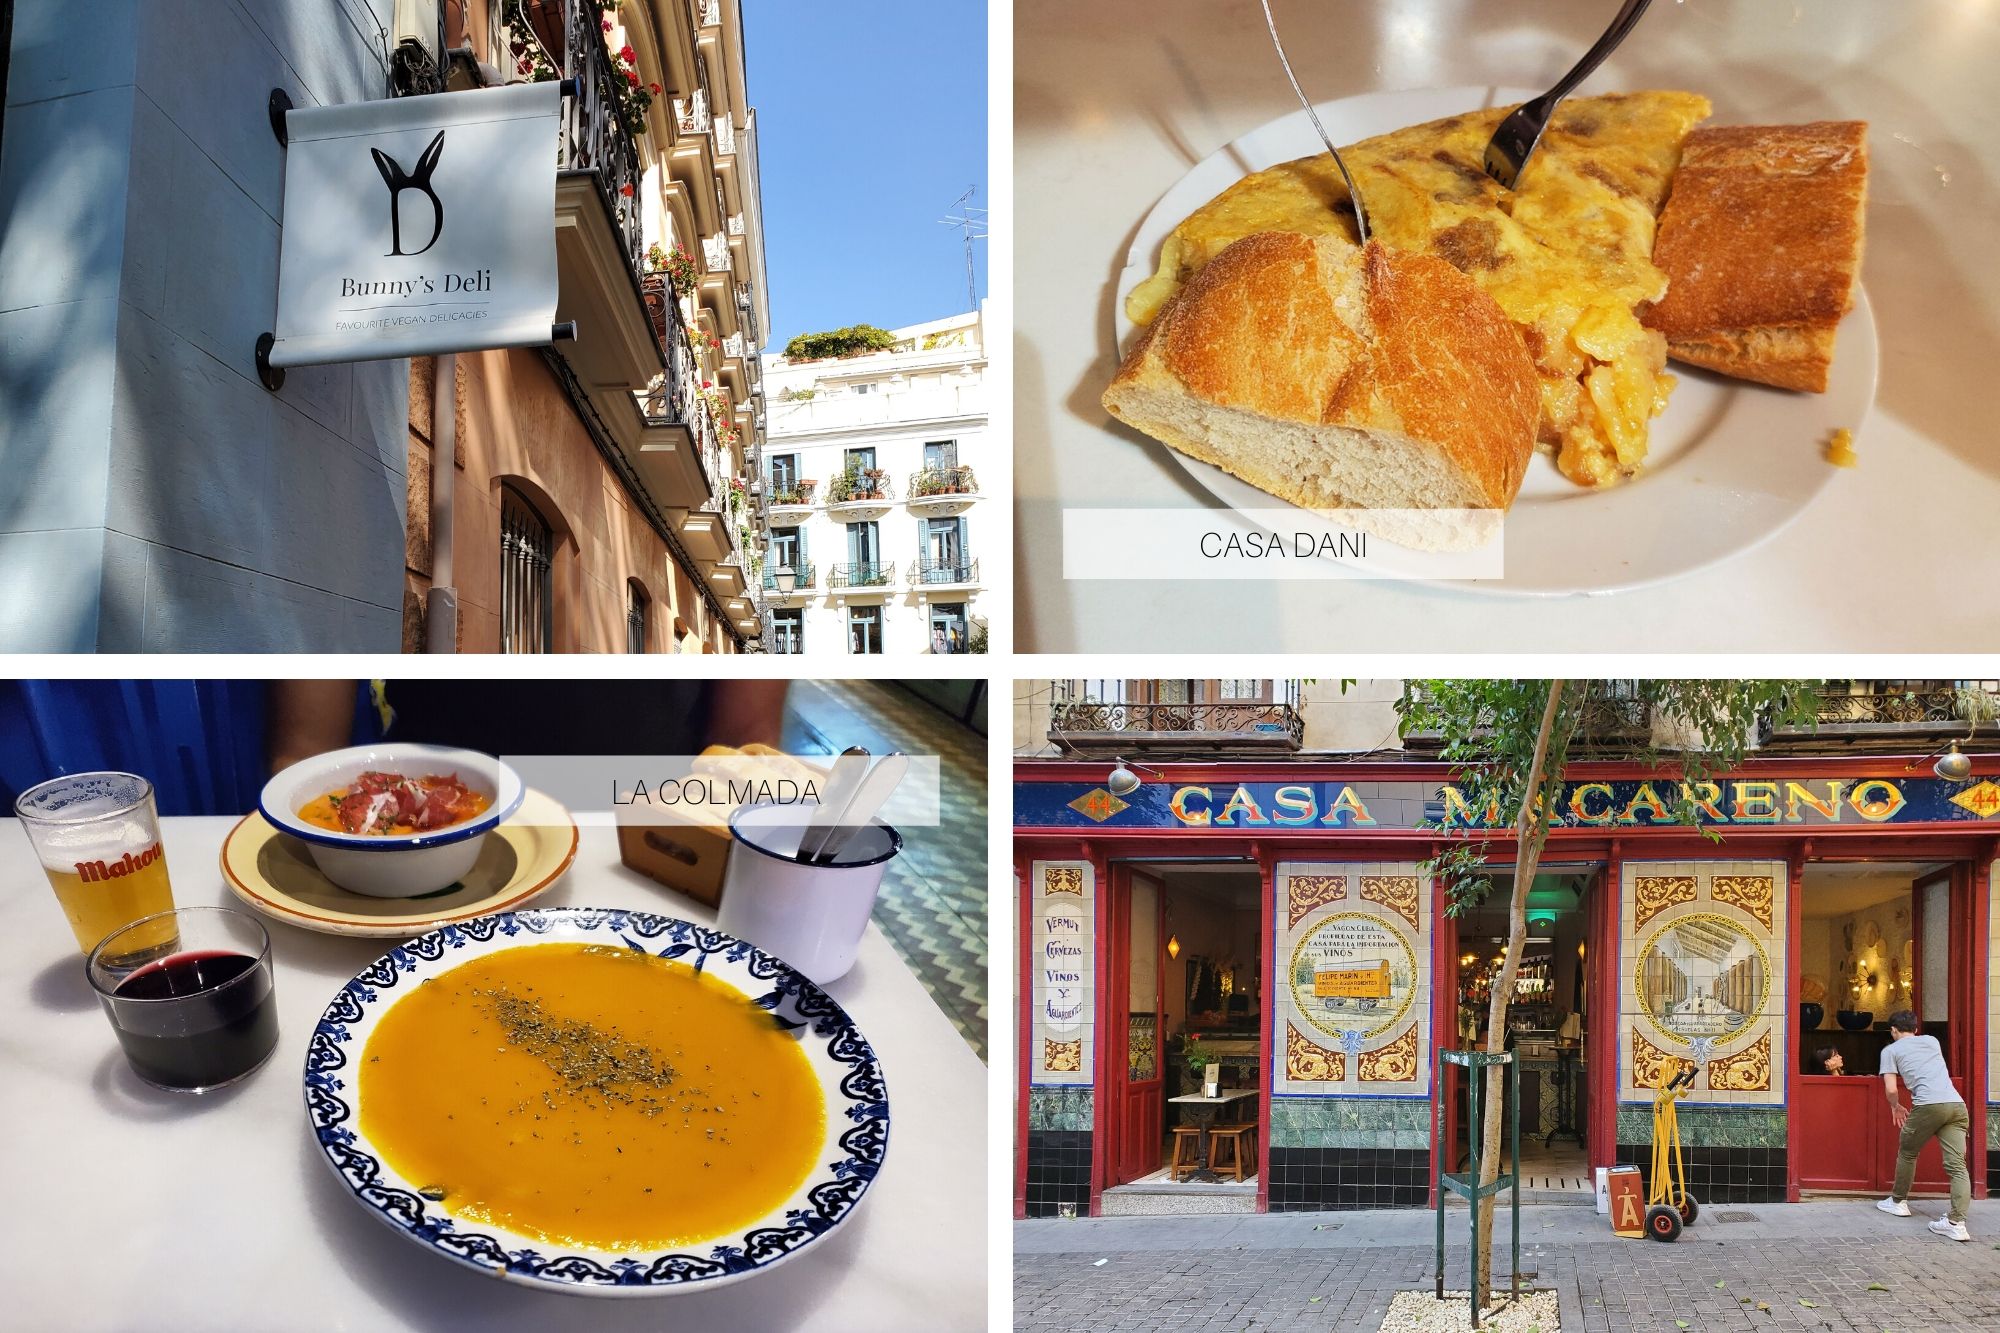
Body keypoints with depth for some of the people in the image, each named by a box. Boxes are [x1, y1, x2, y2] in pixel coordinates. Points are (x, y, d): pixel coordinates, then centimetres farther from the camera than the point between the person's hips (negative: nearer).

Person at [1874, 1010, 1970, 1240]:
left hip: (1928, 1106, -4)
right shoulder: (1932, 1041, 27)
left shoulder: (1890, 1050, 12)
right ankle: (1956, 1222, -14)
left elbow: (1891, 1089, 4)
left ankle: (1898, 1202, 31)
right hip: (1957, 1104, 4)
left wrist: (1895, 1107, 23)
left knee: (1907, 1152, 19)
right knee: (1957, 1165, -2)